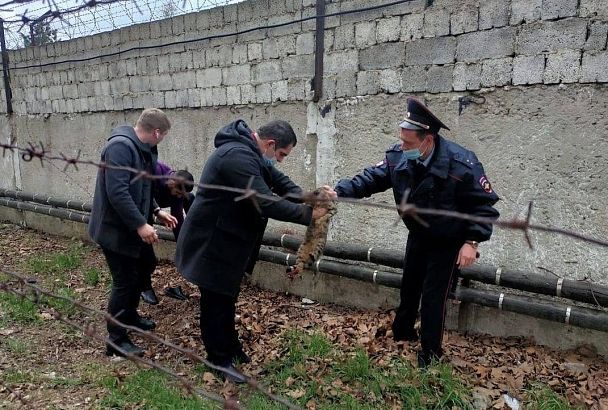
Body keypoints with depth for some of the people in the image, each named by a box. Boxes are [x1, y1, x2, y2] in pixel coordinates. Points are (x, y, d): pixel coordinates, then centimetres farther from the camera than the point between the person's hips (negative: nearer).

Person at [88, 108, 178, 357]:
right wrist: (140, 224, -31)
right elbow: (117, 192, -31)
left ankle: (129, 316, 40)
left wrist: (156, 211, 11)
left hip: (132, 227, 10)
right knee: (125, 281, -2)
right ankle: (115, 341, 13)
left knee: (146, 265, 21)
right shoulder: (120, 146, -23)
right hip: (116, 229, -10)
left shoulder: (141, 148, 9)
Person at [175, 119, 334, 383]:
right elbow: (266, 203, -33)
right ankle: (218, 358, 22)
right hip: (212, 242, -10)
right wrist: (308, 214, -25)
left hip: (228, 238, 10)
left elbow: (279, 181, 6)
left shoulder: (251, 152, 6)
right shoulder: (237, 156, -28)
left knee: (227, 295, 21)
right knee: (216, 301, 5)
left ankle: (230, 346, 38)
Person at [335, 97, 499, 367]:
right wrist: (339, 191, -29)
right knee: (409, 284, 20)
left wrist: (472, 242, -29)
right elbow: (371, 178, -13)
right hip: (417, 234, 5)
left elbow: (484, 204, -22)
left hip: (448, 241, -5)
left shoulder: (461, 164, -31)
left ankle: (430, 350, 21)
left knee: (433, 293, -1)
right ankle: (402, 331, 45)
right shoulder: (399, 156, -19)